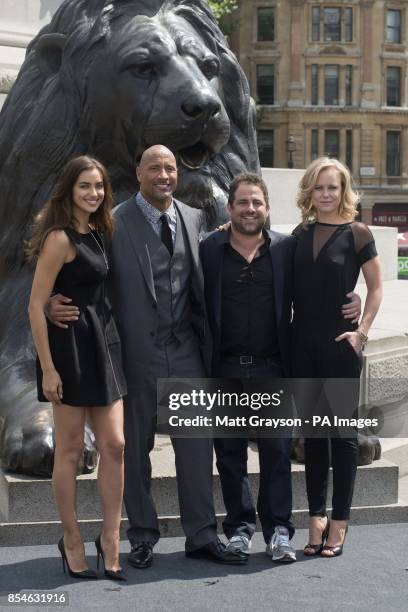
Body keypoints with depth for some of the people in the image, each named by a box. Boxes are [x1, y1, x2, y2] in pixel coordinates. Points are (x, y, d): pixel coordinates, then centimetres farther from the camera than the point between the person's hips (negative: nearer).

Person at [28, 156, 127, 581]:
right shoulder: (60, 238, -14)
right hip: (68, 343, -8)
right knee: (71, 450, 5)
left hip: (102, 342, 8)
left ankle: (110, 540, 15)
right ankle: (71, 540, 21)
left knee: (114, 445, 5)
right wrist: (47, 369, -18)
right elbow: (36, 305, -16)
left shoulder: (97, 233, 11)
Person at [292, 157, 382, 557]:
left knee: (343, 431, 3)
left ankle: (338, 524, 12)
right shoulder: (300, 234, 9)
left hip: (340, 345, -4)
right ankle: (316, 518, 19)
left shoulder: (356, 233, -3)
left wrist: (362, 331, -11)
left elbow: (375, 288, -1)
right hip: (304, 344, 4)